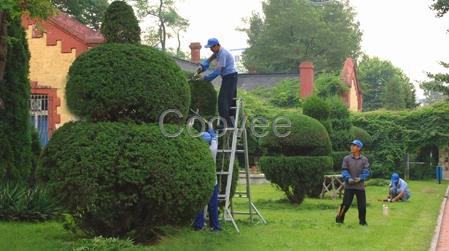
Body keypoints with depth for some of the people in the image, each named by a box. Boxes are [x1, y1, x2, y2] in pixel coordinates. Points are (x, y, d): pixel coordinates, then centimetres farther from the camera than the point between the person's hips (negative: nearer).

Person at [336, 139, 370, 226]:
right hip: (349, 185, -1)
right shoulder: (346, 159, 5)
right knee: (345, 204, -4)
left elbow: (366, 171, -2)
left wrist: (360, 178, -19)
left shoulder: (364, 159, 5)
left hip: (360, 185, 1)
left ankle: (362, 221, 18)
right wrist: (348, 178, -19)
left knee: (362, 205, 4)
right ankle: (339, 219, 7)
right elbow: (344, 171, -2)